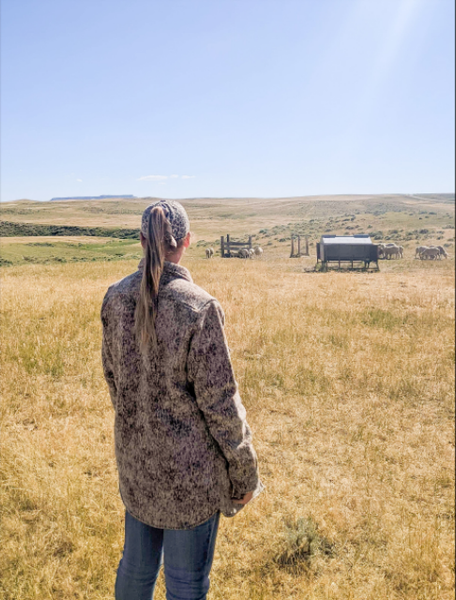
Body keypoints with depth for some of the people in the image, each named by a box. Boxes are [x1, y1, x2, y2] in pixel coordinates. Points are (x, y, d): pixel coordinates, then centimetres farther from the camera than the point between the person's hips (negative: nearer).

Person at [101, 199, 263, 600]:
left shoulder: (116, 298, -5)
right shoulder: (199, 306, -23)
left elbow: (113, 376, 7)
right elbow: (219, 400, -17)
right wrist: (245, 471, -4)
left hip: (135, 455, 6)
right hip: (189, 463, -5)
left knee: (136, 565, 26)